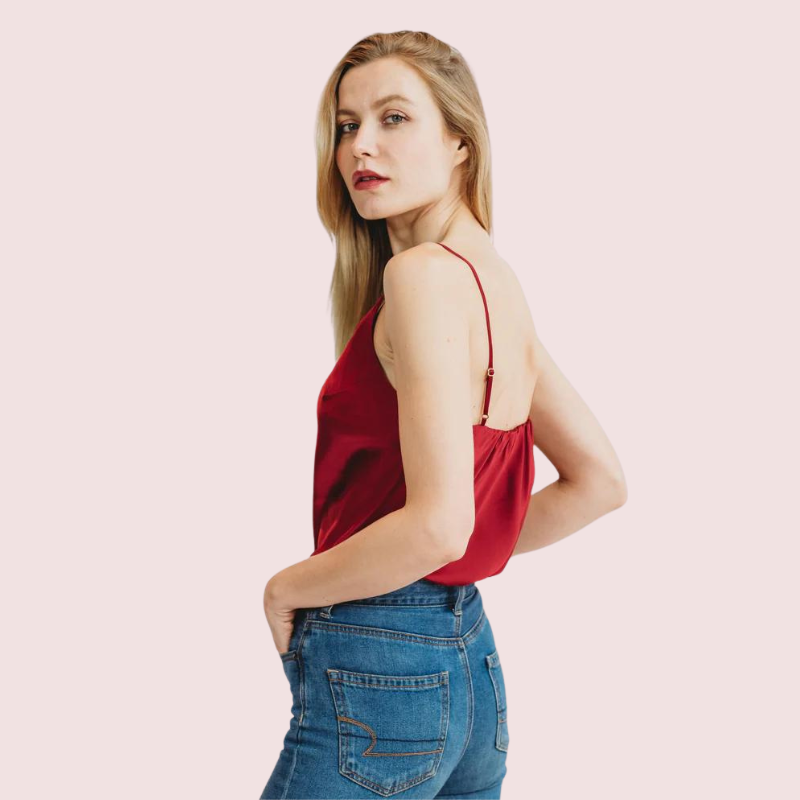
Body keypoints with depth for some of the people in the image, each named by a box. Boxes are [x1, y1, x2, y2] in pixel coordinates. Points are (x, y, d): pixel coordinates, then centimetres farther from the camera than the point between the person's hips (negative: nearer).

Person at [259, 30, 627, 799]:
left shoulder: (424, 274, -18)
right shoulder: (497, 277, 8)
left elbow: (438, 524, -26)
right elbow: (599, 482, 15)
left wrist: (288, 586, -11)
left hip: (377, 673, -9)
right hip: (473, 662, 9)